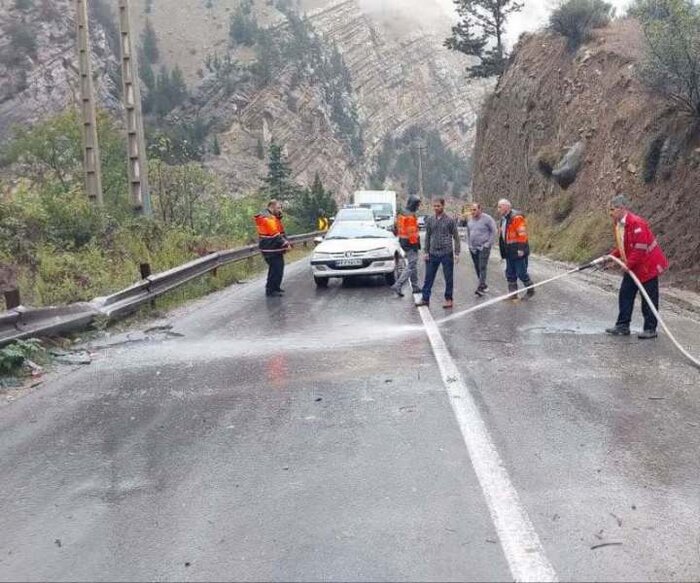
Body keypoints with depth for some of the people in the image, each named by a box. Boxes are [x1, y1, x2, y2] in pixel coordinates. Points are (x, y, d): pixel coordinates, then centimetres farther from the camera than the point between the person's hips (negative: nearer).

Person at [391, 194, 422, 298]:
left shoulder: (402, 215, 12)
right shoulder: (411, 216, -19)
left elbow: (399, 230, 18)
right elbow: (412, 232, -22)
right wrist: (416, 244, -19)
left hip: (403, 242, 10)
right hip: (411, 243, -10)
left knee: (413, 265, 18)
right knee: (411, 266, -8)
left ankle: (415, 287, 25)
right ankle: (397, 286, -14)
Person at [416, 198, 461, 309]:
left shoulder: (450, 220, -3)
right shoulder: (429, 220, 6)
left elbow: (456, 237, -1)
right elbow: (427, 236, 11)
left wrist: (457, 253, -7)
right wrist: (426, 252, 6)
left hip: (446, 253, -3)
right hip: (433, 253, 3)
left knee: (448, 278, 4)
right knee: (429, 277, 6)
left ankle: (449, 299, 14)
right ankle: (425, 298, 14)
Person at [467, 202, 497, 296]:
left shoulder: (487, 219, -10)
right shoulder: (470, 219, 8)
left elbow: (494, 231, -7)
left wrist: (488, 244, -11)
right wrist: (470, 244, 12)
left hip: (483, 247, -6)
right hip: (473, 248, 6)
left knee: (482, 267, -12)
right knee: (477, 268, 10)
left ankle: (481, 288, -15)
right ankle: (484, 285, 24)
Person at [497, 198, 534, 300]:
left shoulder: (516, 217, -16)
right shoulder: (504, 218, 14)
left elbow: (522, 234, -20)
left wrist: (521, 248, -23)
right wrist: (503, 251, 21)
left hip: (517, 251, -9)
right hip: (509, 252, 9)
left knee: (521, 273, -2)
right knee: (510, 274, 11)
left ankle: (530, 290, 16)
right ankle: (512, 293, 18)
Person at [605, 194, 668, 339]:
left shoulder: (636, 223, -24)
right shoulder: (619, 224, 7)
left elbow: (640, 248, -26)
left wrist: (629, 264, -22)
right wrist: (612, 256, 4)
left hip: (647, 266, -10)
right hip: (632, 267, 10)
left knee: (649, 299, 0)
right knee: (625, 294, 10)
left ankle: (650, 329, 8)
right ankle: (623, 326, 17)